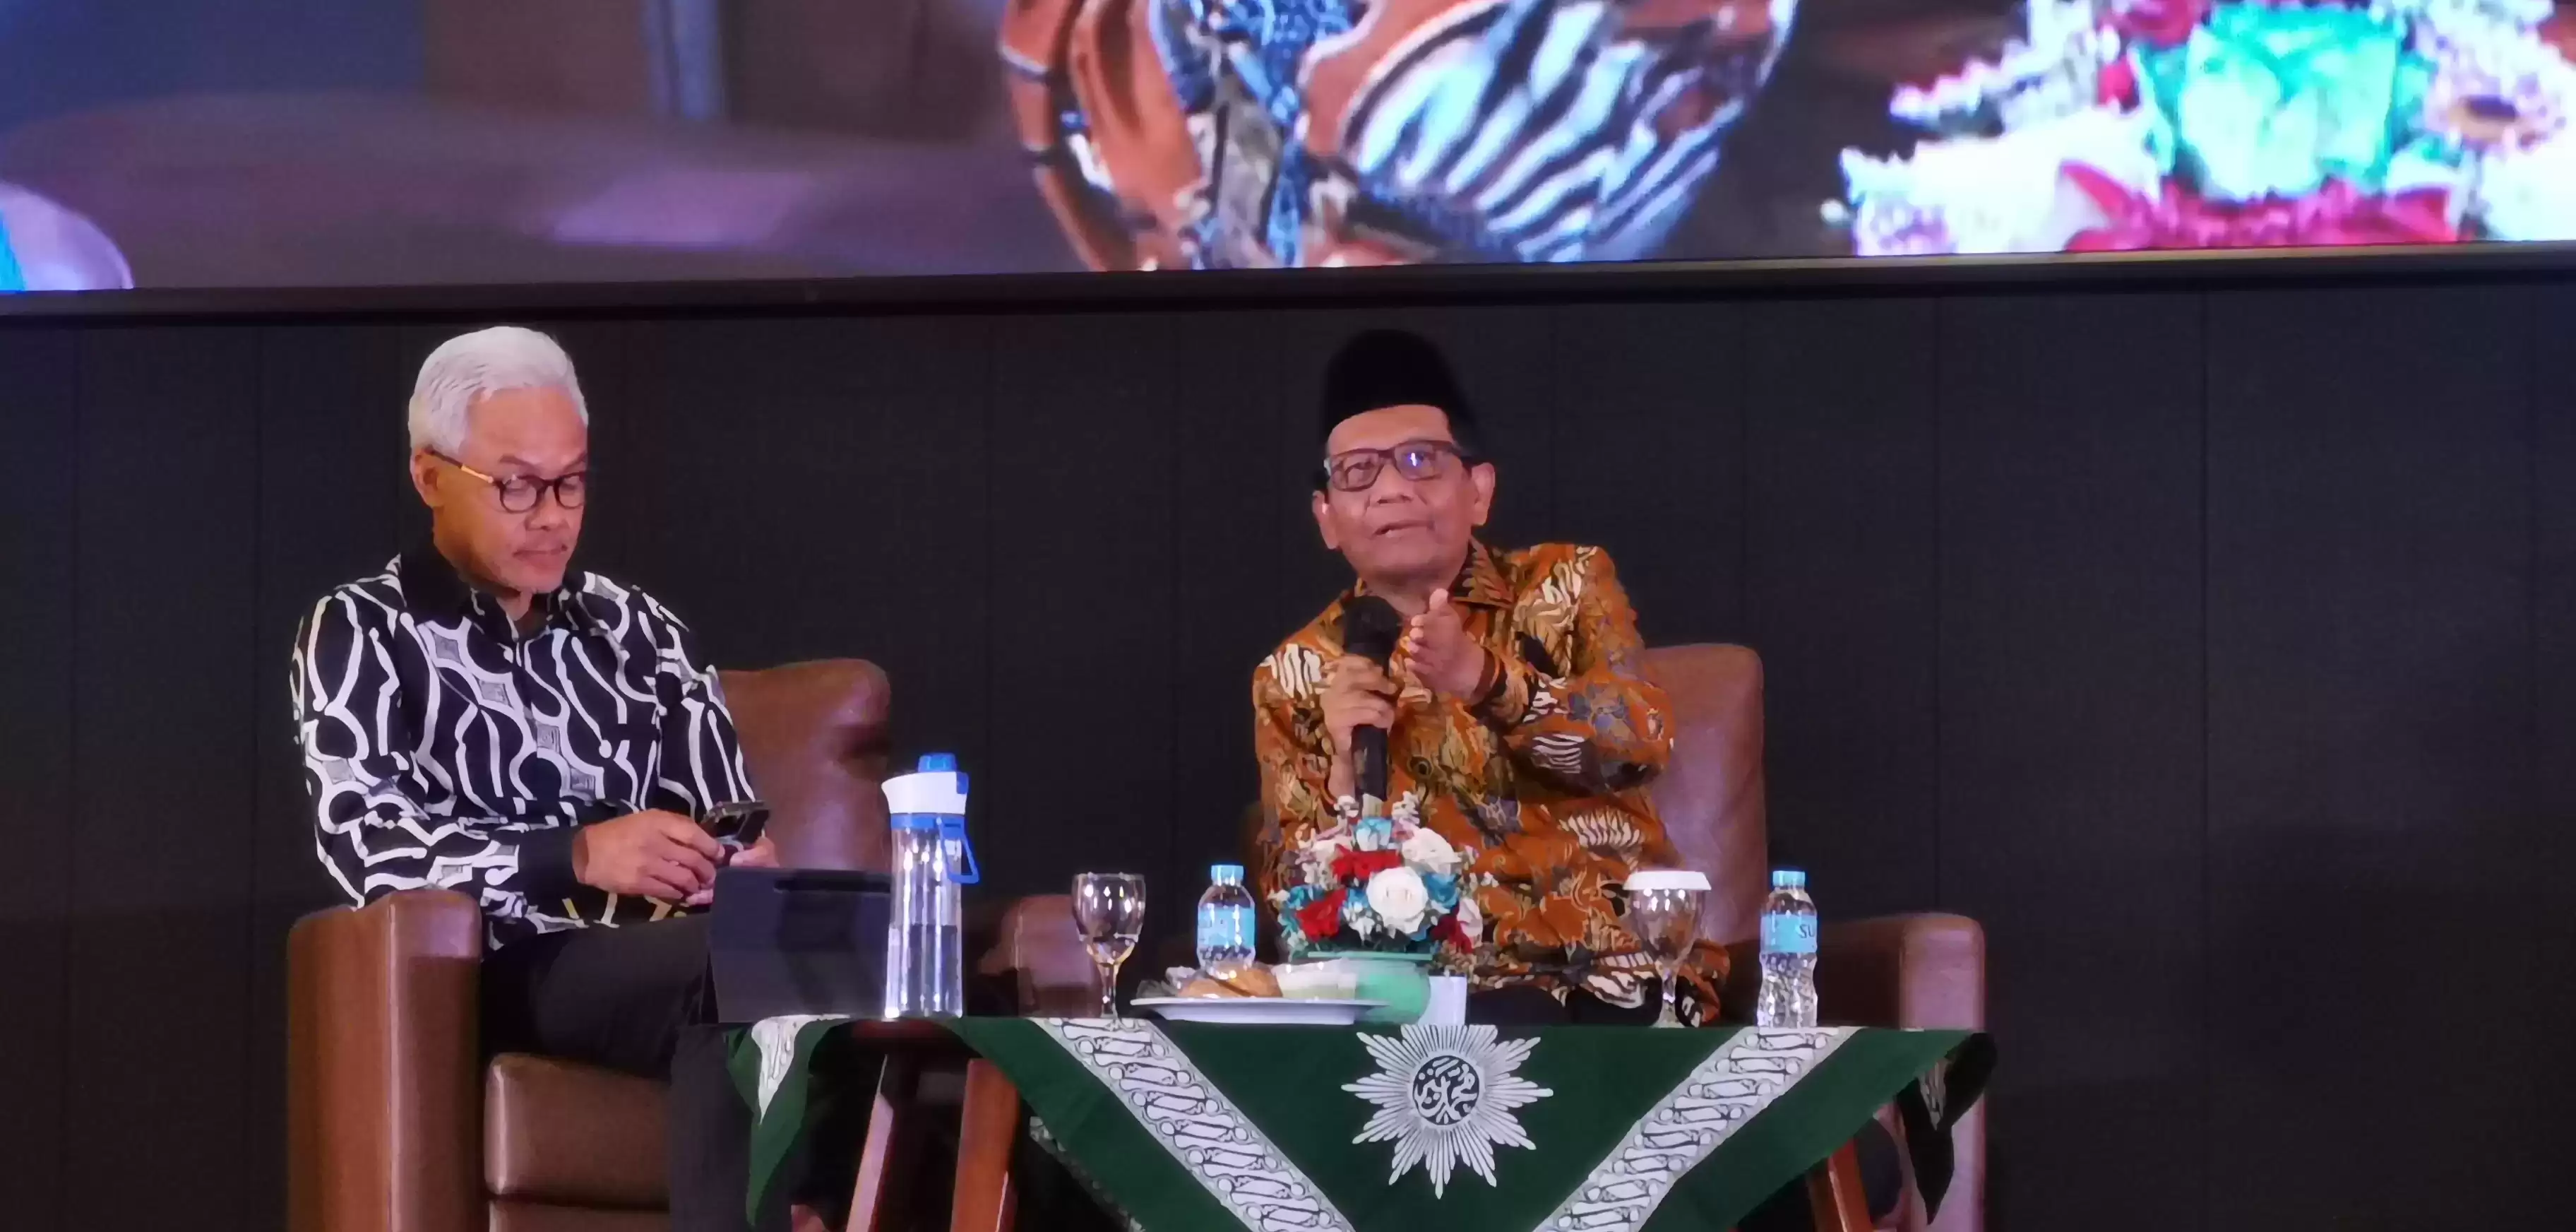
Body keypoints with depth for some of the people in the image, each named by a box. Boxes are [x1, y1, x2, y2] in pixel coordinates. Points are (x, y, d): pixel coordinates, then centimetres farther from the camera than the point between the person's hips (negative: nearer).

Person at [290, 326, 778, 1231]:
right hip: (507, 968, -4)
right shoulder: (363, 635, 8)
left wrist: (740, 861, -10)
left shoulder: (636, 629, 22)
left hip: (666, 960, 4)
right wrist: (576, 857, -19)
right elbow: (366, 842, -7)